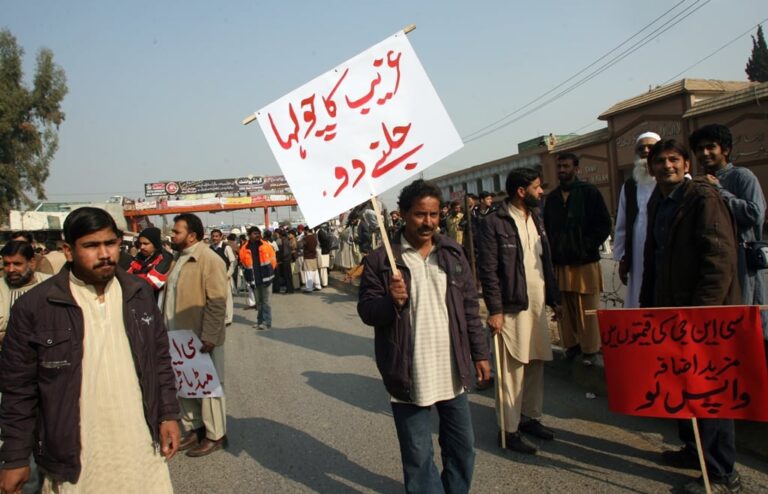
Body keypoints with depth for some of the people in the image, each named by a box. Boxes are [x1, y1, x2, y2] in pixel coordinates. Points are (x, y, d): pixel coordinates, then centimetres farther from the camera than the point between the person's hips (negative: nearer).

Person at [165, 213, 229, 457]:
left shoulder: (209, 260, -17)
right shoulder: (179, 258, 11)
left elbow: (217, 302, -21)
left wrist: (208, 337, -23)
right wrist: (166, 328, 16)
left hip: (201, 339, -9)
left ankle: (215, 435, 20)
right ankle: (194, 429, 34)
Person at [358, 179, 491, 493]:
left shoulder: (452, 253, 5)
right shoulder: (381, 260, -9)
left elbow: (470, 306, 10)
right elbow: (366, 311, -6)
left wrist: (480, 353, 10)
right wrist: (391, 301, -27)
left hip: (452, 372, 5)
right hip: (410, 376, -4)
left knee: (462, 448, 19)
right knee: (418, 456, 8)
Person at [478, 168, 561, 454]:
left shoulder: (535, 219, 14)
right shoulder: (494, 223, -10)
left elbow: (546, 262, 18)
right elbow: (488, 270, -12)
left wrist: (554, 298, 16)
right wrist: (495, 310, -15)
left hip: (538, 305, 7)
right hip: (512, 308, -7)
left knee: (536, 365, 11)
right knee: (512, 370, -1)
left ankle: (531, 417, 27)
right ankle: (510, 429, 9)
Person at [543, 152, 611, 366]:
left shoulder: (589, 192, 0)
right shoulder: (552, 198, 13)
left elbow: (604, 224, -2)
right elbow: (547, 229, 18)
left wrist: (588, 246, -10)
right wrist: (552, 252, 6)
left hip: (586, 262, -4)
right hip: (560, 263, 4)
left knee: (587, 308, -1)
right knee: (566, 307, 5)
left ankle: (590, 349, 9)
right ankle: (571, 344, 18)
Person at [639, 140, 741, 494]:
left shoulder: (704, 198, -13)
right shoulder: (657, 203, 13)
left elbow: (721, 260, -19)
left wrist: (700, 312, -22)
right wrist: (647, 304, 15)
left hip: (705, 314, -8)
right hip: (671, 310, 8)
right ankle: (695, 450, 36)